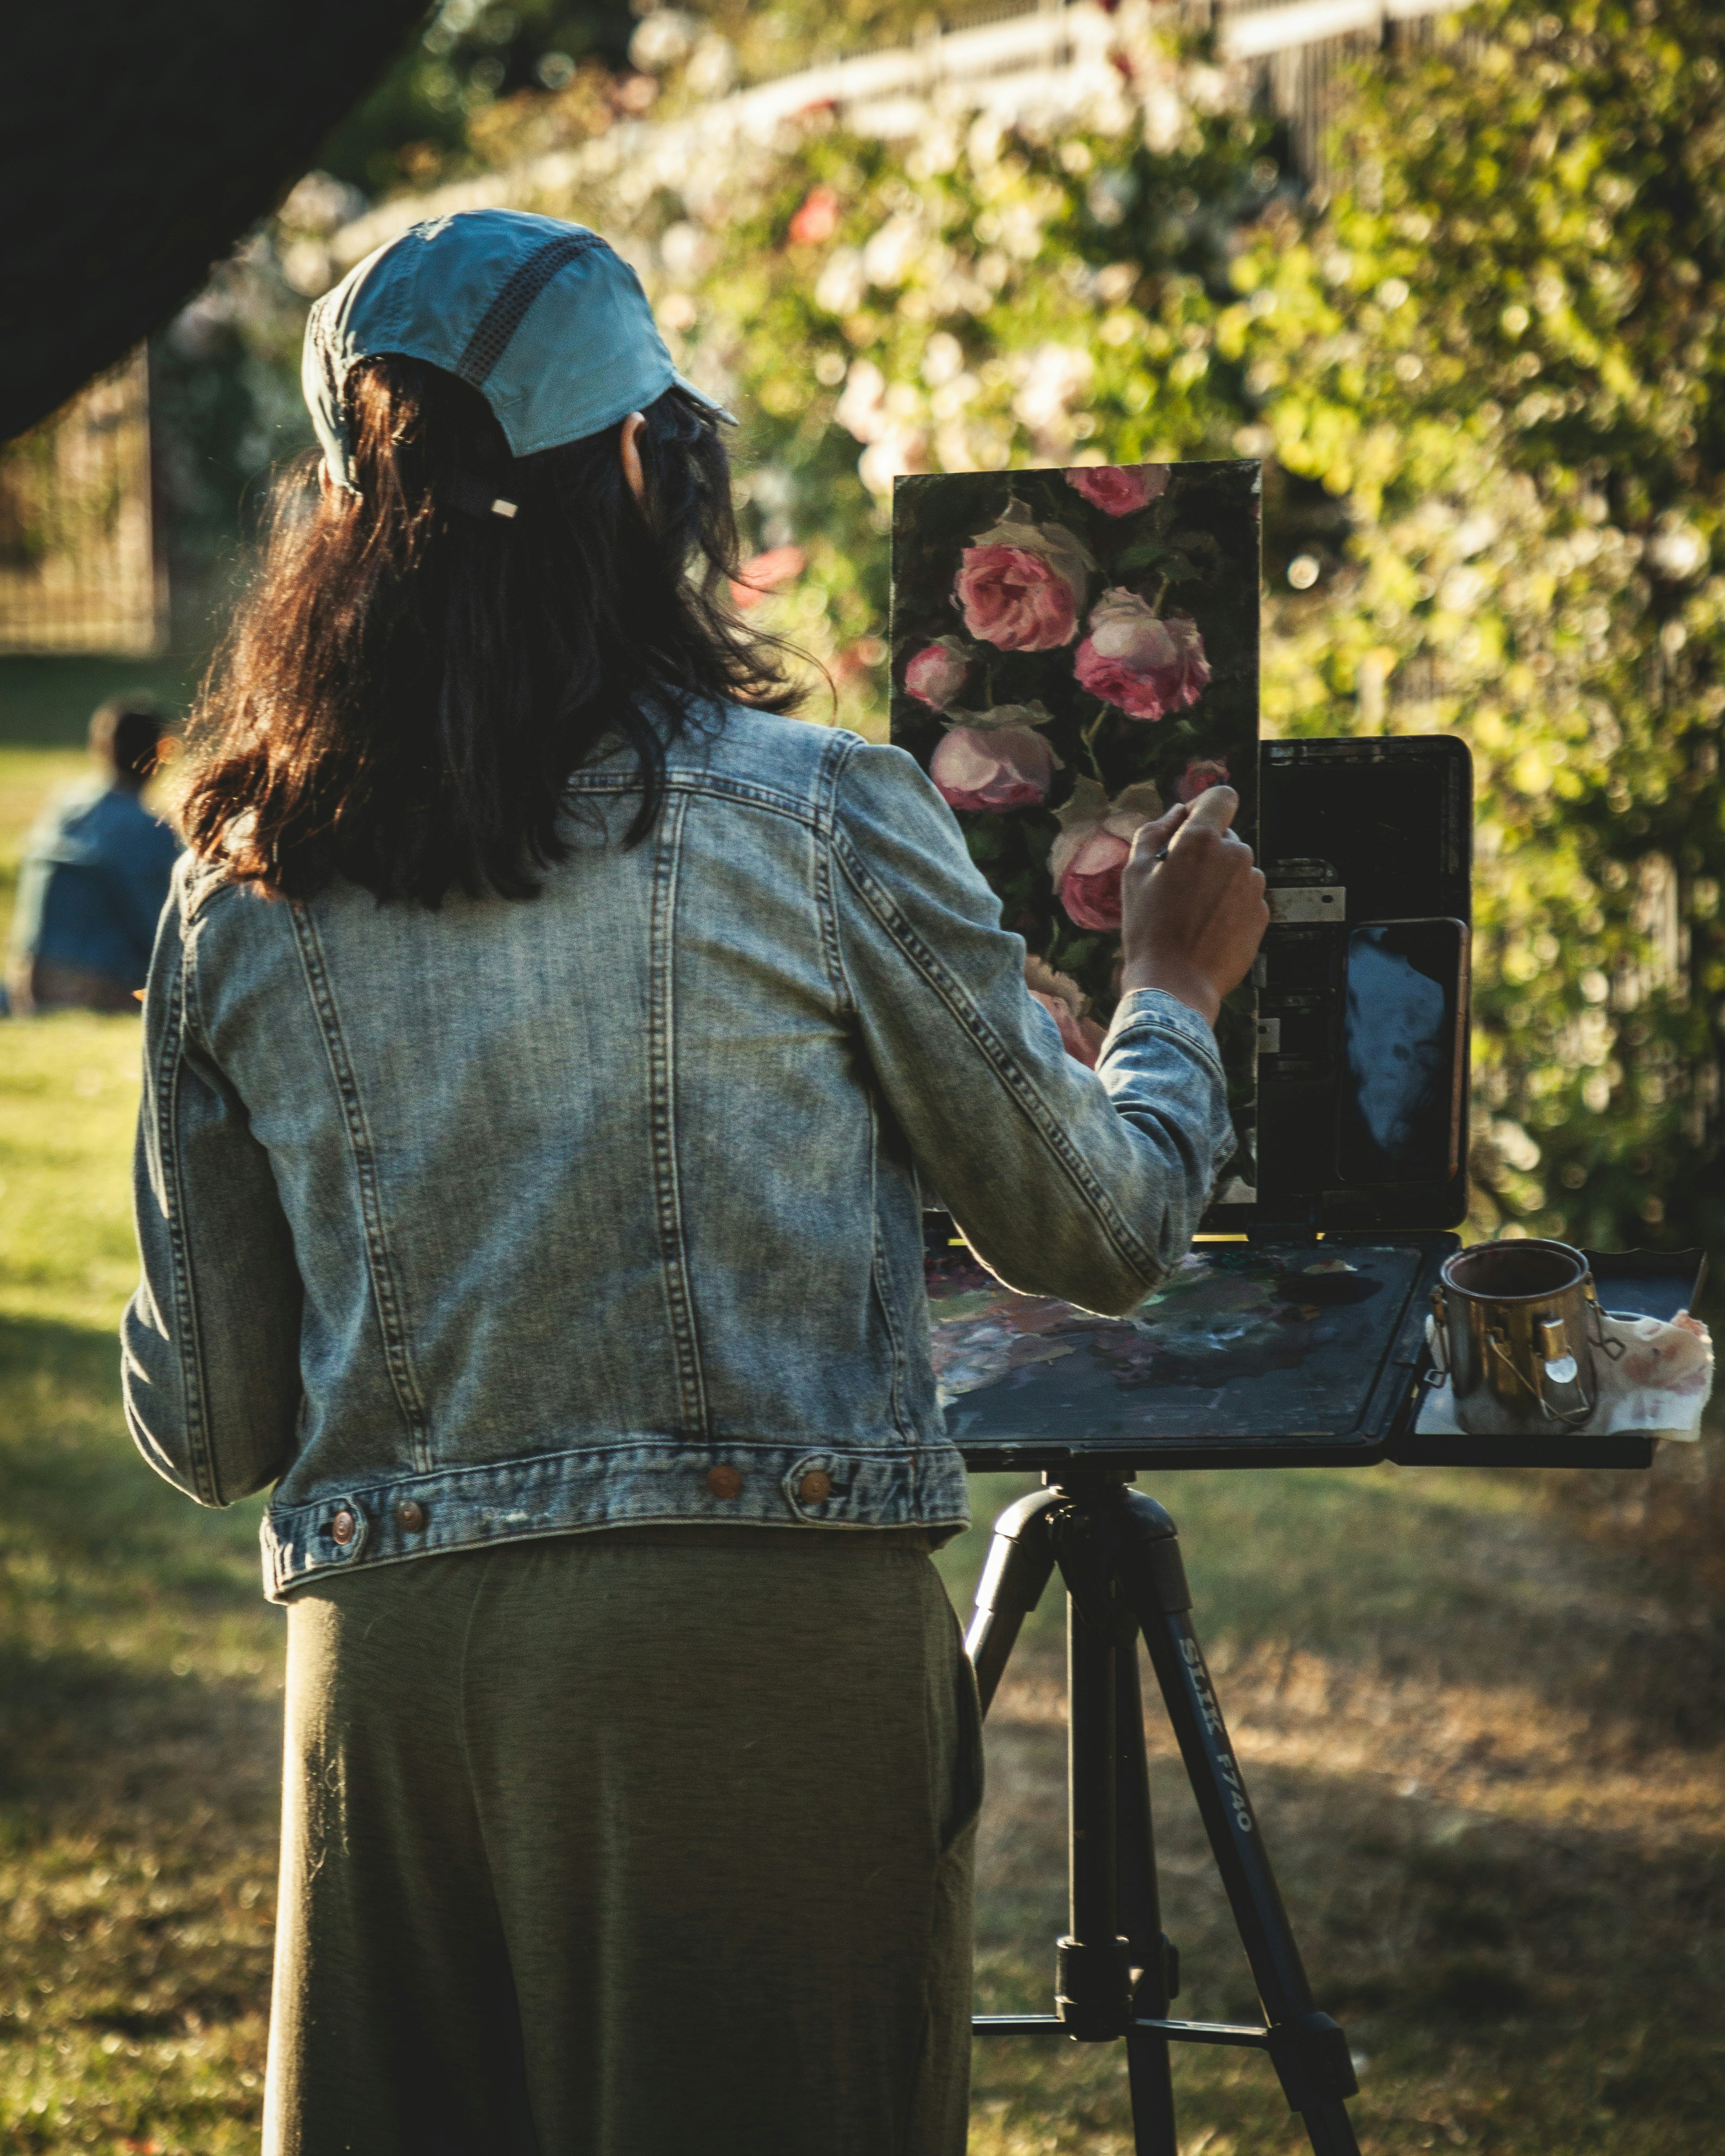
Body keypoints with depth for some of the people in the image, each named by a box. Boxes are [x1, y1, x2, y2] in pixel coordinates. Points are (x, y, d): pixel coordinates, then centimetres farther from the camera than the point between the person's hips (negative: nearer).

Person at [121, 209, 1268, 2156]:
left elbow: (205, 1432, 9)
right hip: (772, 1632, -3)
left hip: (382, 1662, 3)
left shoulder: (235, 900, 3)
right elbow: (1093, 1232, 6)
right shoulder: (820, 819, -5)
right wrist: (1175, 992, 25)